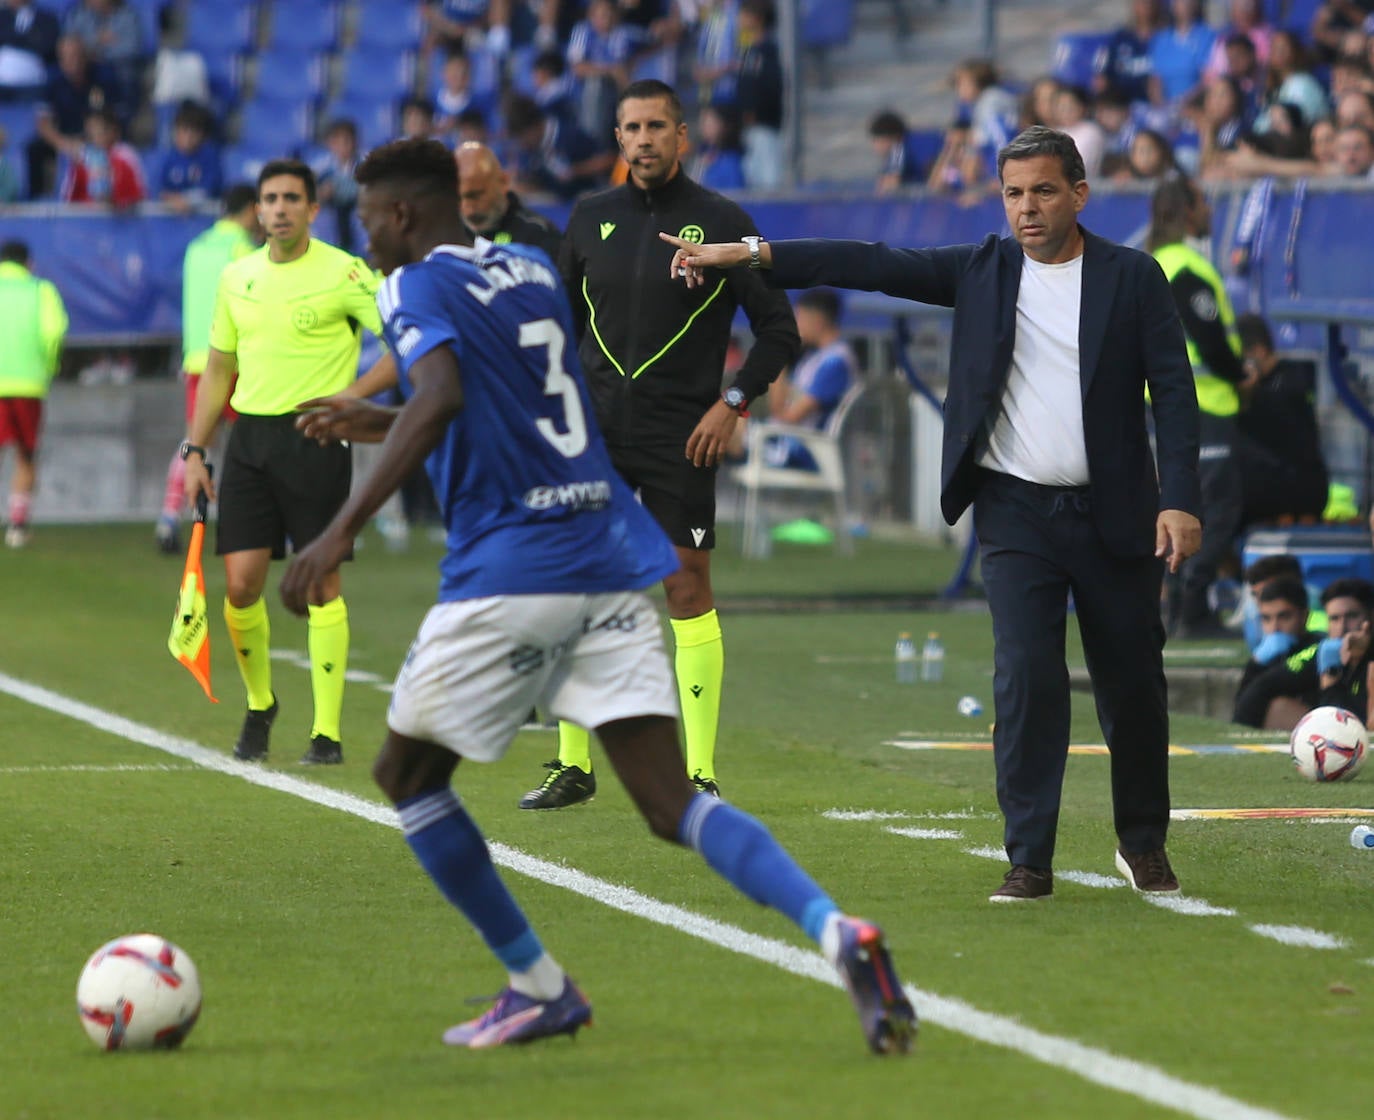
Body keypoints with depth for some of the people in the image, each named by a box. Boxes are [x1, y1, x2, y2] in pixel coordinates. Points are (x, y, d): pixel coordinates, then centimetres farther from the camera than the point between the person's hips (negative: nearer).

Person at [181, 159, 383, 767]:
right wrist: (195, 451, 14)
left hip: (316, 438, -4)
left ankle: (327, 732, 0)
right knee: (240, 584, -2)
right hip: (249, 437, 4)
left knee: (322, 584, -4)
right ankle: (259, 706, 21)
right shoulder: (237, 277, 12)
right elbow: (218, 371, 19)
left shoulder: (343, 273, -5)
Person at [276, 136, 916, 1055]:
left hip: (508, 572, -7)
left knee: (408, 775, 15)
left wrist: (344, 529, -26)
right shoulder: (533, 272, 20)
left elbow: (443, 399, -23)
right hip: (612, 562, 7)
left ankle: (539, 988, 14)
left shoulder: (418, 288, -3)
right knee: (671, 803, -1)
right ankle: (840, 933, -25)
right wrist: (375, 422, 38)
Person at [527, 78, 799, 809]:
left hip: (680, 438, -4)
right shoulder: (591, 220, 9)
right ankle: (572, 767, 11)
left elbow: (778, 330, 1)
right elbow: (563, 321, 19)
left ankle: (700, 773, -1)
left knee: (688, 589, -5)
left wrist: (733, 402, -9)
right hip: (594, 429, 4)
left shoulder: (722, 224, -1)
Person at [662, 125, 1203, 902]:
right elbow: (877, 266, 1)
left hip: (1113, 515, -1)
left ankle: (1145, 844, 27)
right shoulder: (982, 272, 5)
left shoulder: (1133, 278, -1)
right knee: (1027, 678, -12)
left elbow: (1174, 391, -4)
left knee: (1134, 686, 7)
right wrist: (748, 255, -5)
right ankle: (1031, 860, -7)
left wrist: (1180, 501, -15)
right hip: (1016, 513, 1)